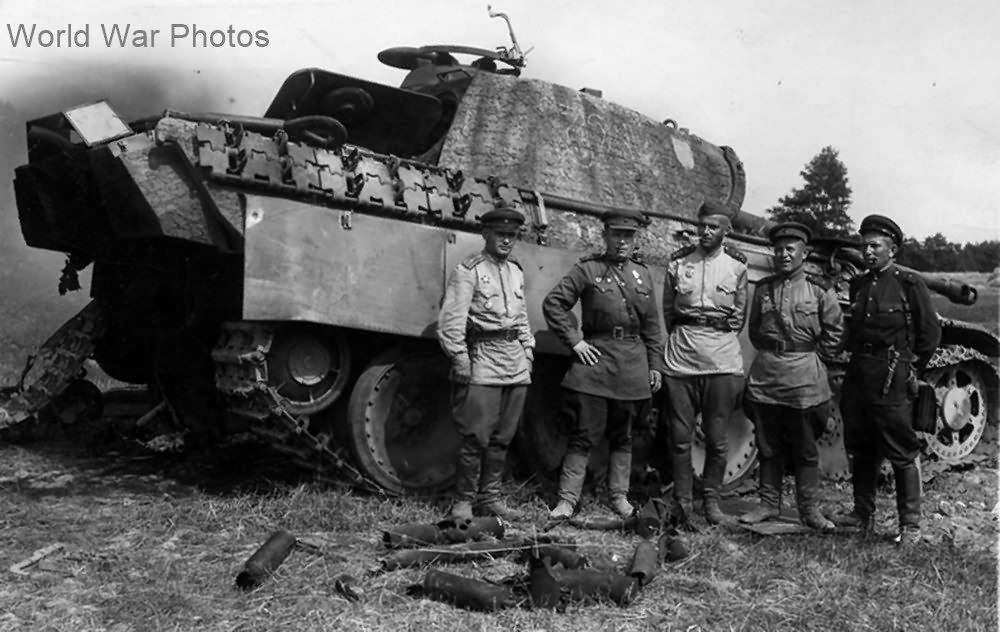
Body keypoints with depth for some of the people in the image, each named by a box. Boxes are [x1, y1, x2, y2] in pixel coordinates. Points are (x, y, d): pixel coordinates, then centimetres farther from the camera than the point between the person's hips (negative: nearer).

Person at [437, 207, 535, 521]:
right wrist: (459, 357, -15)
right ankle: (463, 501, 5)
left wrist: (528, 348, 16)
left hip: (516, 365, 7)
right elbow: (451, 318, -10)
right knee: (476, 436, -7)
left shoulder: (516, 272, 17)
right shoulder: (468, 270, -5)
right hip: (482, 362, -6)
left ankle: (490, 498, 19)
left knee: (502, 437, 9)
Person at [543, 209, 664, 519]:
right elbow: (553, 303, -4)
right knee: (586, 433, -5)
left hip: (633, 363, 4)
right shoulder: (587, 269, -1)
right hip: (596, 358, -4)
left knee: (623, 435, 11)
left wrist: (655, 364, 11)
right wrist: (574, 341, -9)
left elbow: (651, 325, 15)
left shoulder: (642, 273, 12)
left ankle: (619, 496, 21)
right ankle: (567, 498, 0)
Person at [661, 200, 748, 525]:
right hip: (681, 359, 1)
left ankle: (711, 499, 19)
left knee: (716, 438, 4)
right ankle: (681, 500, 15)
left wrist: (723, 336, 12)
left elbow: (741, 312, 14)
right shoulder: (678, 262, 5)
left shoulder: (736, 265, 4)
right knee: (680, 436, 3)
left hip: (722, 361, 0)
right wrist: (681, 338, 11)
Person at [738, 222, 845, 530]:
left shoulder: (820, 290, -1)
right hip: (765, 375, 3)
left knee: (805, 449, 4)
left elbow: (835, 333, 3)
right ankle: (769, 504, 20)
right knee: (767, 447, 9)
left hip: (804, 378, -3)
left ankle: (809, 509, 14)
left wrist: (810, 357, -1)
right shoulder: (763, 288, 8)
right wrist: (769, 353, 9)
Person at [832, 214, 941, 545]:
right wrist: (853, 356, 7)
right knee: (860, 449, 13)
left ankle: (910, 524, 9)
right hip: (857, 376, 6)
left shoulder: (910, 284, -5)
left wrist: (911, 368, 1)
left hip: (891, 381, -6)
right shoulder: (858, 284, 11)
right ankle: (863, 512, 26)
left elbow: (930, 333, -1)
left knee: (902, 452, 0)